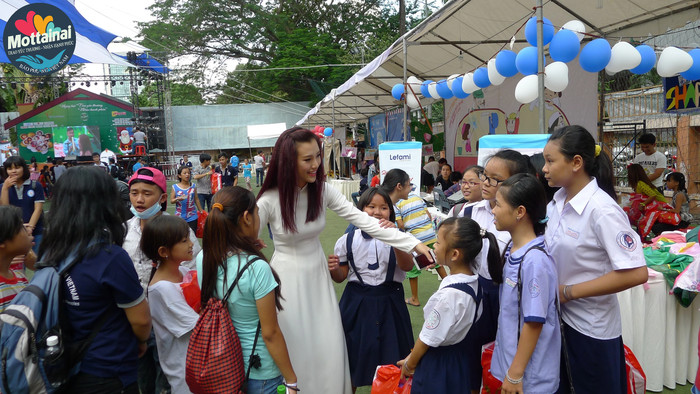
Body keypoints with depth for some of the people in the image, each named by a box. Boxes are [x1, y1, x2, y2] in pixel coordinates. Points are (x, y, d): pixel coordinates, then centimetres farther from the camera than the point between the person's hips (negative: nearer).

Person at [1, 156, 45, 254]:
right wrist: (5, 188, -12)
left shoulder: (36, 186, -2)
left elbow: (38, 209, -7)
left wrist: (30, 227, -17)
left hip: (35, 232, -2)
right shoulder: (5, 187, 6)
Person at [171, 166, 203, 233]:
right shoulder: (175, 187, -2)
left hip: (192, 217, 0)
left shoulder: (193, 186, 3)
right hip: (179, 217, 0)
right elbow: (171, 201, 0)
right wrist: (177, 199, -21)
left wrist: (201, 211, 12)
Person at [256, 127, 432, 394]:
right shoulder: (269, 200, -20)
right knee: (296, 351, 5)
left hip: (318, 275, 4)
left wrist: (414, 244, -19)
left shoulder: (323, 190, -9)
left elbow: (365, 221, -13)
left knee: (329, 349, 9)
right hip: (287, 279, -4)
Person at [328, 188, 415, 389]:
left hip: (389, 302, 0)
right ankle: (349, 387, 38)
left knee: (389, 353, 12)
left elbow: (407, 266, -21)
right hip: (357, 302, 1)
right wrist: (334, 269, -18)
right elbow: (341, 277, 5)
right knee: (354, 352, 14)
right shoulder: (348, 240, -3)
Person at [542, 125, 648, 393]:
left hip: (591, 328, -7)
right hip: (560, 316, 7)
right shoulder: (558, 201, 0)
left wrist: (570, 291, -22)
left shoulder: (602, 210, -22)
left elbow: (636, 273, -26)